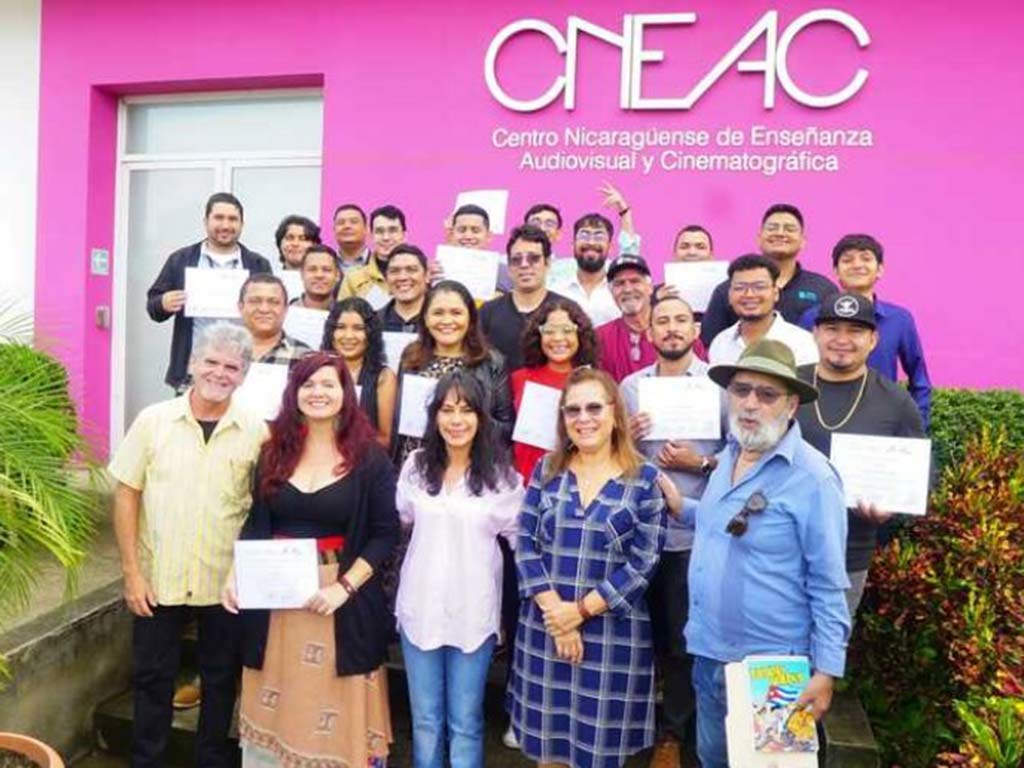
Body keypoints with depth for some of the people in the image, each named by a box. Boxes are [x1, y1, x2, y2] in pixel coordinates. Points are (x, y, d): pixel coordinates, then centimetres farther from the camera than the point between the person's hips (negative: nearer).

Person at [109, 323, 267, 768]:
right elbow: (126, 495, -1)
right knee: (152, 680, 14)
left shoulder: (256, 431, -5)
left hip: (227, 584, 0)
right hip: (157, 579, 0)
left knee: (220, 681, 15)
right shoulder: (153, 420, -4)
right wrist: (132, 572, -5)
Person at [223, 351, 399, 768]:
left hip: (342, 598, -3)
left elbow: (385, 533, -7)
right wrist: (235, 573, -4)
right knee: (275, 705, 13)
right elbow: (255, 522, 11)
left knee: (335, 707, 6)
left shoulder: (370, 457, -6)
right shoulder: (274, 451, 5)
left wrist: (344, 586, -16)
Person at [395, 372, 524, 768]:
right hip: (420, 607, 3)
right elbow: (399, 520, 15)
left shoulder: (500, 474, -8)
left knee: (465, 722, 12)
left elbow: (521, 537, -4)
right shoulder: (416, 465, 0)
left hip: (474, 612, -2)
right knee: (425, 720, 17)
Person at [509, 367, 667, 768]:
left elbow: (643, 563, -9)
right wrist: (554, 610, -12)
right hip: (545, 626, 2)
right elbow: (525, 544, -1)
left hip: (614, 633, -2)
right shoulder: (547, 470, 3)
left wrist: (581, 610, -13)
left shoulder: (645, 479, -5)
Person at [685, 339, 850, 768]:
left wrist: (826, 671, -15)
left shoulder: (812, 476, -19)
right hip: (708, 653, 7)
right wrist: (680, 508, 5)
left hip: (771, 664, -6)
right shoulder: (728, 455, 2)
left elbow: (828, 585, -16)